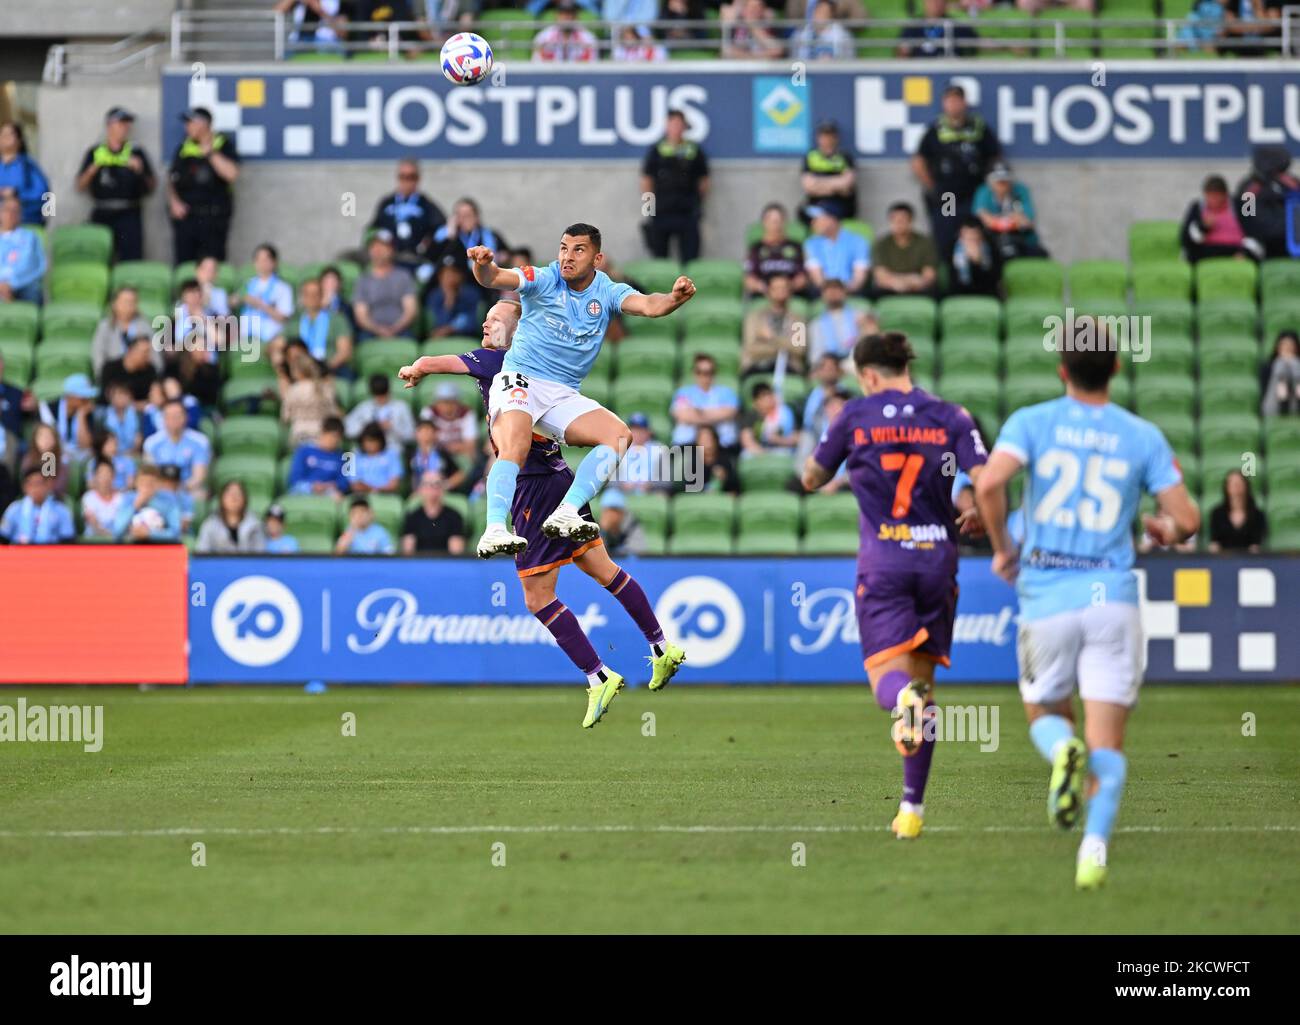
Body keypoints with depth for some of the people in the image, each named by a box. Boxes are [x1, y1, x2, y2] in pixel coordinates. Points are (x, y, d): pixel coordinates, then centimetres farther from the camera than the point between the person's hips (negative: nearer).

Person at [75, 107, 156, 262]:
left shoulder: (136, 152, 9)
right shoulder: (95, 152, 10)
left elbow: (151, 186, 9)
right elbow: (80, 186, 8)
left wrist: (141, 171, -9)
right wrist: (93, 169, -7)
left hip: (128, 216, -1)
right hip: (101, 217, 1)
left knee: (131, 260, -11)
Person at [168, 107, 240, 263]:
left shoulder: (224, 145, 2)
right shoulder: (184, 148, 13)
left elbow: (231, 173, -13)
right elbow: (171, 179, 16)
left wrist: (210, 153, -12)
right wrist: (174, 202, 0)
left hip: (213, 217, -4)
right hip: (185, 214, 4)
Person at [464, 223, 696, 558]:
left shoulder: (607, 292, 1)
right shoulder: (544, 280, -6)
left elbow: (647, 305, -16)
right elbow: (496, 278, -21)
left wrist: (674, 298, -39)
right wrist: (483, 264, -45)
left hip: (563, 395, 4)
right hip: (519, 380, -4)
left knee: (619, 435, -16)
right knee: (515, 448, -30)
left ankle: (565, 515, -25)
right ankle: (494, 530, -41)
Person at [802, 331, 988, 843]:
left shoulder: (856, 415, 2)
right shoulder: (950, 417, 4)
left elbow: (811, 479, 11)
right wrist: (973, 520, 13)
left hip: (882, 562, -2)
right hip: (937, 558, 2)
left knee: (888, 676, -5)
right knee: (923, 679, 12)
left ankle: (904, 698, -45)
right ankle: (912, 806, 12)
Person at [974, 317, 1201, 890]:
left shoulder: (1031, 423, 0)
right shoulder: (1143, 437, 4)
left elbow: (989, 482, -17)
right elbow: (1187, 519, 2)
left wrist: (1001, 547, 0)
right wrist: (1164, 531, 26)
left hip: (1046, 599, 0)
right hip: (1112, 598, 0)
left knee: (1046, 715, 20)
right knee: (1107, 743, 1)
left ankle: (1062, 751, -16)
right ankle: (1094, 844, -22)